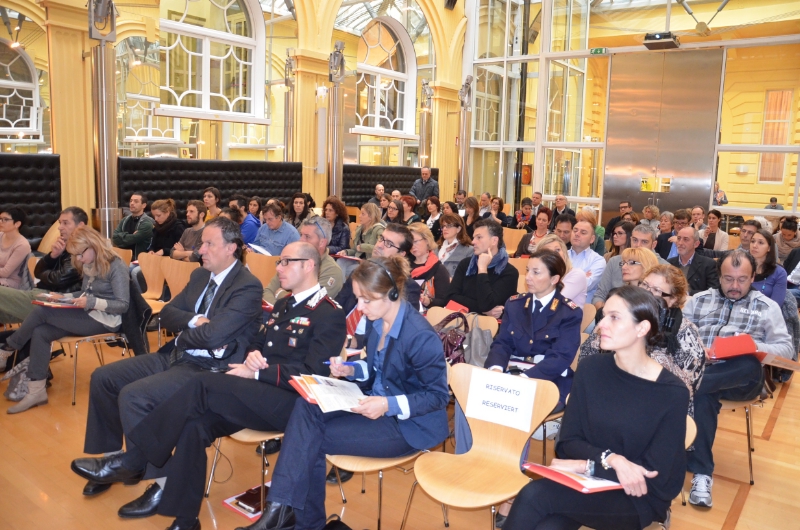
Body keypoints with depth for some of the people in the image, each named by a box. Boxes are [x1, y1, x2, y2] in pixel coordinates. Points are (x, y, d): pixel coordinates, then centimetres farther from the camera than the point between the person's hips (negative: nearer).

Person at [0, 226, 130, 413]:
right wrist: (64, 297, 2)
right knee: (40, 333, -13)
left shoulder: (115, 266, -16)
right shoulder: (89, 266, 12)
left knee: (41, 313, -16)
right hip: (88, 315, 9)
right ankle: (36, 391, -9)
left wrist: (92, 302, -28)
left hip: (105, 320, -9)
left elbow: (123, 305, -19)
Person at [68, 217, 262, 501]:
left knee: (132, 395, -23)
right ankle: (113, 455, 19)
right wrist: (195, 321, -11)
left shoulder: (248, 287, -16)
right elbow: (167, 313, 9)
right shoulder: (199, 275, 12)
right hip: (176, 355, 9)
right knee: (103, 377, 5)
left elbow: (213, 335, -25)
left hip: (208, 368, -9)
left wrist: (182, 331, -6)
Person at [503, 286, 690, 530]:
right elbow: (569, 440, -2)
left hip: (639, 498, -3)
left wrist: (587, 465, -17)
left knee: (535, 495, -29)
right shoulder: (590, 368, -3)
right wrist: (609, 459, -21)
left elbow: (655, 474, -12)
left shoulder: (673, 393, -13)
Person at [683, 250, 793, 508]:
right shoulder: (699, 299, 18)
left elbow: (786, 348, 7)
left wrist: (754, 346, -15)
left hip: (741, 378, 0)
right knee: (703, 396, -35)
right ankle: (702, 473, -31)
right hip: (700, 370, 0)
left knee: (751, 365, -37)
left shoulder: (767, 307, 14)